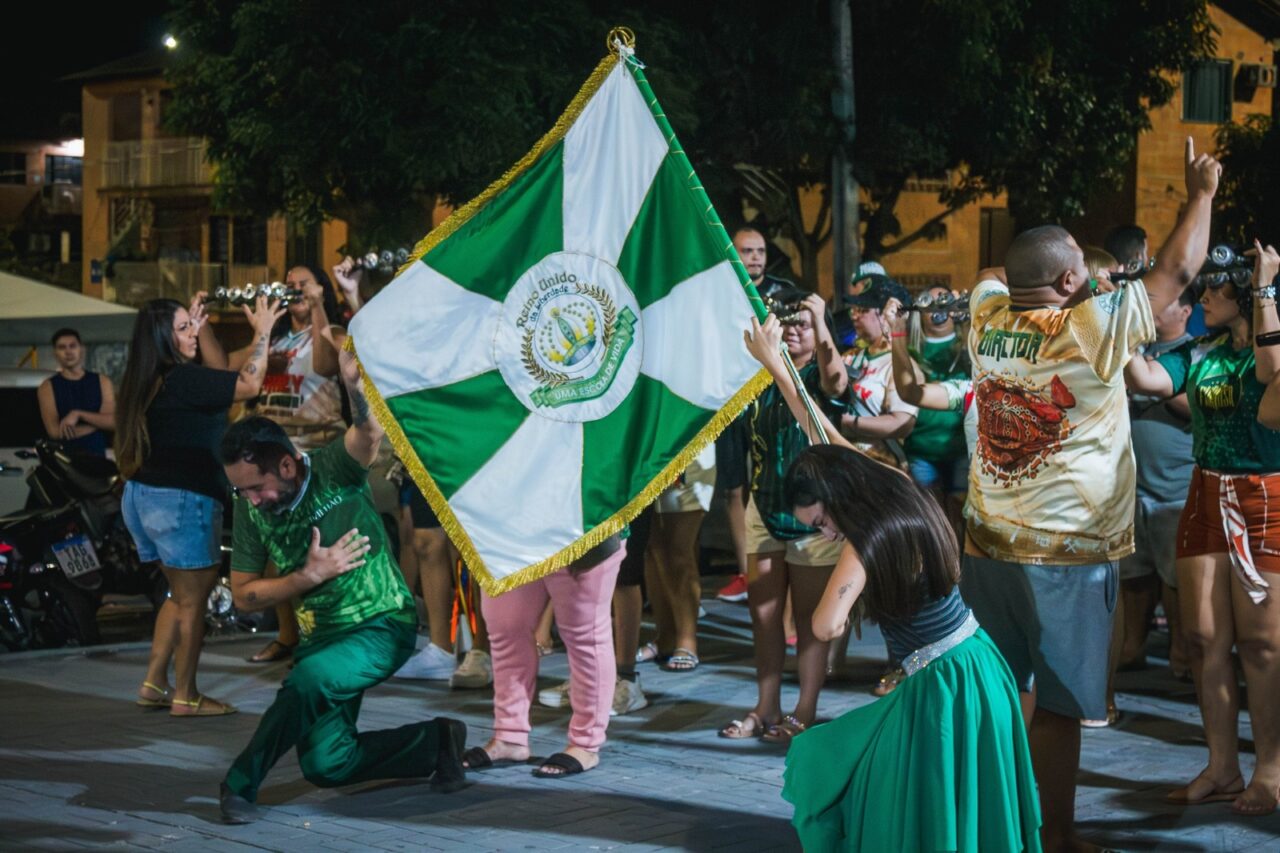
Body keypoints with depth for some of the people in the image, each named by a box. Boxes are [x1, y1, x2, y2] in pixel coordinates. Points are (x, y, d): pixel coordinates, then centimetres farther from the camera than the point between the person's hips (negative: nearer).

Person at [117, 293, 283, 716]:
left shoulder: (150, 380, 11)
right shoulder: (180, 380, -18)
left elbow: (220, 374, 22)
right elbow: (248, 383, -18)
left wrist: (201, 324, 18)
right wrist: (262, 331, -8)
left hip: (143, 495, 10)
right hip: (181, 500, -10)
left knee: (182, 594, 21)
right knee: (192, 601, 1)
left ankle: (154, 683, 22)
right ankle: (185, 696, 8)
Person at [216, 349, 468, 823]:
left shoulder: (334, 470, -17)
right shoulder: (251, 509, -4)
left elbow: (370, 434, -39)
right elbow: (244, 596, -2)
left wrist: (356, 386, -60)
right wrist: (309, 576, -17)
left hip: (382, 624, -6)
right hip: (321, 637, 6)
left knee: (309, 677, -35)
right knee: (326, 766, -2)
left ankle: (241, 782, -16)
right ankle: (436, 743, 19)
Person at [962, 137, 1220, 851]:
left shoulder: (988, 319, 2)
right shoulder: (1095, 329, -12)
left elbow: (992, 275, 27)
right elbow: (1177, 272, -2)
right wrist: (1202, 194, 12)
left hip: (988, 544, 6)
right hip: (1066, 551, -6)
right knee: (1058, 705, 2)